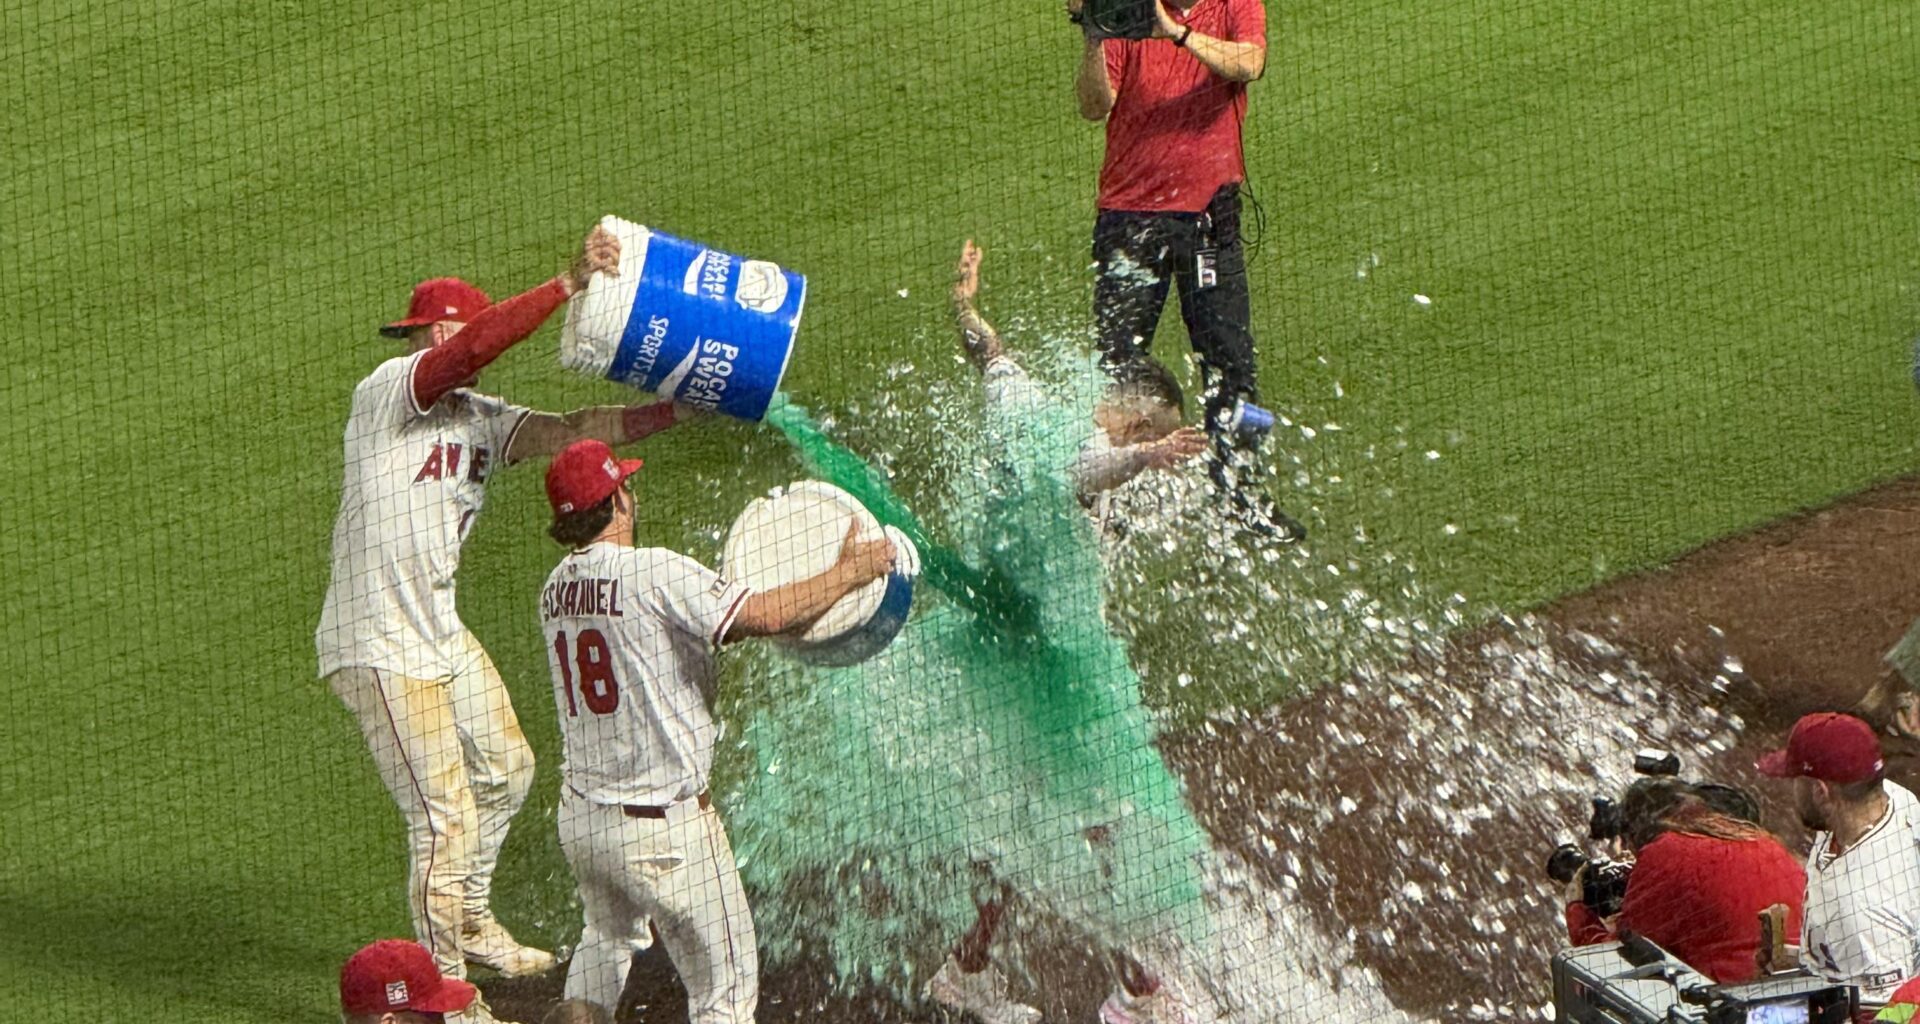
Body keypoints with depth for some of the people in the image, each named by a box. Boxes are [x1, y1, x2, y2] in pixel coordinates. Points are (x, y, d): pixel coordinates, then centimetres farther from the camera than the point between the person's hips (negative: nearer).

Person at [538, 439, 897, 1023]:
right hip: (664, 827, -7)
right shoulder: (654, 573, -19)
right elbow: (765, 616, -24)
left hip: (580, 815, 7)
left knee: (607, 939, 31)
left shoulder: (556, 589, 5)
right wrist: (852, 572, -11)